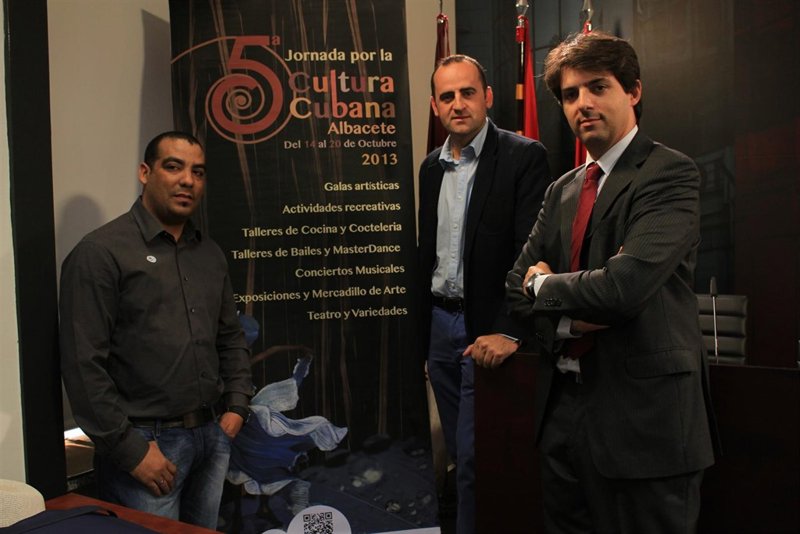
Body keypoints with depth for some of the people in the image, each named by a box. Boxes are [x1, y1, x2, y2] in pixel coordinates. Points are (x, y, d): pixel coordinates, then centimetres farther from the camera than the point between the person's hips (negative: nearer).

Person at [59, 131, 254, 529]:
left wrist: (237, 406, 7)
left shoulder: (210, 253, 10)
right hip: (145, 440, -6)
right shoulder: (101, 253, -10)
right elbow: (83, 364, -15)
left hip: (213, 436, 6)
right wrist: (130, 449, -15)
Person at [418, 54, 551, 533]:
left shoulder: (524, 156, -10)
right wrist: (424, 324, 13)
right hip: (439, 326, 7)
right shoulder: (432, 166, 11)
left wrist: (509, 332, -23)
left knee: (475, 458, -1)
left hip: (489, 331, -6)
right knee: (459, 452, 17)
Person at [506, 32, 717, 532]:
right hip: (564, 406, 7)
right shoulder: (564, 189, 12)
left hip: (643, 414, -6)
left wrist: (545, 285, -6)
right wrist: (568, 318, -10)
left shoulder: (671, 173, -10)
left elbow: (625, 286, -24)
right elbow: (519, 284, 10)